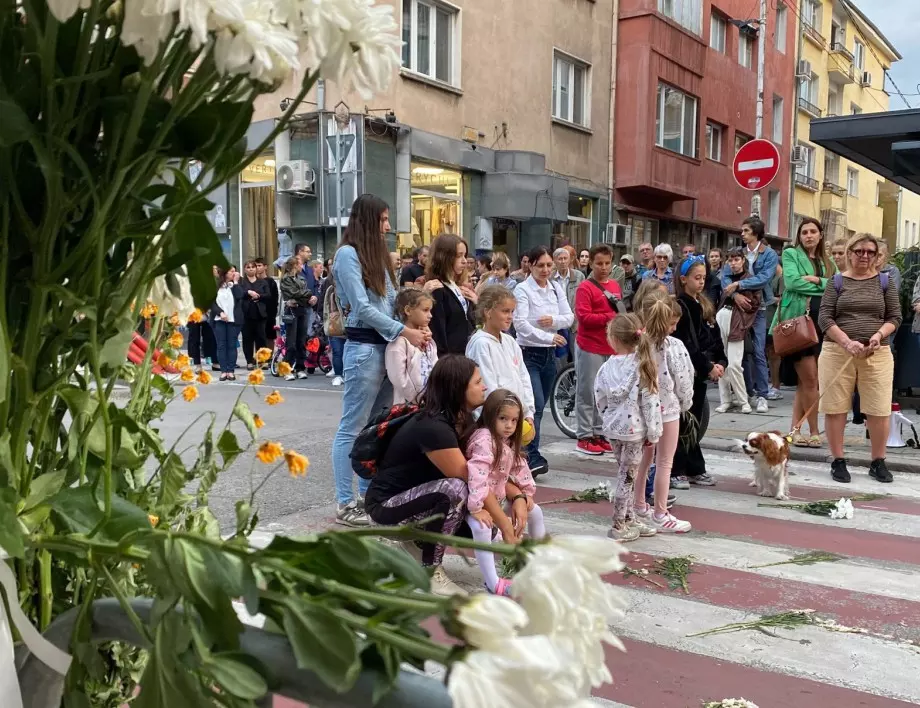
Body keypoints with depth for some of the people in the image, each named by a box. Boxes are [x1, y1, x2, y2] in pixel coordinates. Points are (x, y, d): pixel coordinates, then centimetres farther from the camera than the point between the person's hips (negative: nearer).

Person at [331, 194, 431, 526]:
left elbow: (391, 300, 15)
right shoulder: (348, 254, -8)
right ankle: (345, 503, 2)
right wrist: (405, 331, -19)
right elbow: (362, 307, -15)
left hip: (385, 346, 9)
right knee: (352, 428, -3)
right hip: (364, 348, -9)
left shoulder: (376, 254, 19)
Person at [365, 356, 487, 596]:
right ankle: (429, 571, -16)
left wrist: (518, 495, -13)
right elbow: (466, 477, -27)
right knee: (456, 490, -32)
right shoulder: (433, 428, -28)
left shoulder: (458, 420, 0)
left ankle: (418, 543, 9)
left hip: (414, 496, 9)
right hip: (386, 506, -9)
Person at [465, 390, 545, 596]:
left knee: (535, 512, 17)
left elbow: (520, 467, 18)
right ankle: (494, 584, -36)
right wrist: (476, 508, -42)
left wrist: (527, 493, 9)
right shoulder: (484, 439, -26)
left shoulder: (508, 443, 5)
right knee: (482, 529, -37)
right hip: (479, 502, -10)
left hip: (499, 498, 10)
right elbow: (476, 474, -37)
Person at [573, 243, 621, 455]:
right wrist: (610, 317, -20)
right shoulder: (585, 287, -9)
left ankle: (599, 434, 22)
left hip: (610, 347, 7)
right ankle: (584, 437, 6)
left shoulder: (615, 286, 13)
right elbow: (583, 316, -18)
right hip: (590, 347, -7)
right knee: (587, 392, -1)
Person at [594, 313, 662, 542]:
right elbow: (650, 401, -13)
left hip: (613, 428, 5)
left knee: (626, 474, 17)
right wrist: (653, 431, -5)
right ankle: (618, 526, 11)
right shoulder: (642, 366, -14)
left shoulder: (607, 367, -3)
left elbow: (600, 399, 3)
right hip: (634, 428, -4)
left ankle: (630, 519, 28)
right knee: (627, 475, 4)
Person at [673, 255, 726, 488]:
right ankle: (677, 471, 4)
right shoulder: (679, 307, -11)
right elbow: (687, 344, -17)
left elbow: (715, 338, 12)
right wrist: (708, 367, -17)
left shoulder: (705, 306, 14)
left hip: (700, 373, 8)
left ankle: (695, 469, 20)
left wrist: (720, 362, -2)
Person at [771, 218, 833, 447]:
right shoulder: (791, 254, 5)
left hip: (820, 323, 6)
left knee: (804, 381, 7)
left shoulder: (827, 263, 20)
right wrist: (825, 286, -5)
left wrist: (815, 280, -9)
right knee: (810, 379, -7)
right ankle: (814, 432, 3)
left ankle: (795, 430, 11)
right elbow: (792, 282, -11)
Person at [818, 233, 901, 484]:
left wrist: (879, 335, -13)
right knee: (835, 408, 0)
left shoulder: (884, 282, 9)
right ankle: (838, 461, 12)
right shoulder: (837, 281, 5)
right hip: (837, 352, -1)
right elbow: (825, 318, -3)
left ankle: (878, 462, 15)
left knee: (879, 409, 0)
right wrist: (847, 343, -16)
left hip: (877, 353, 1)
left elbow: (895, 317, 7)